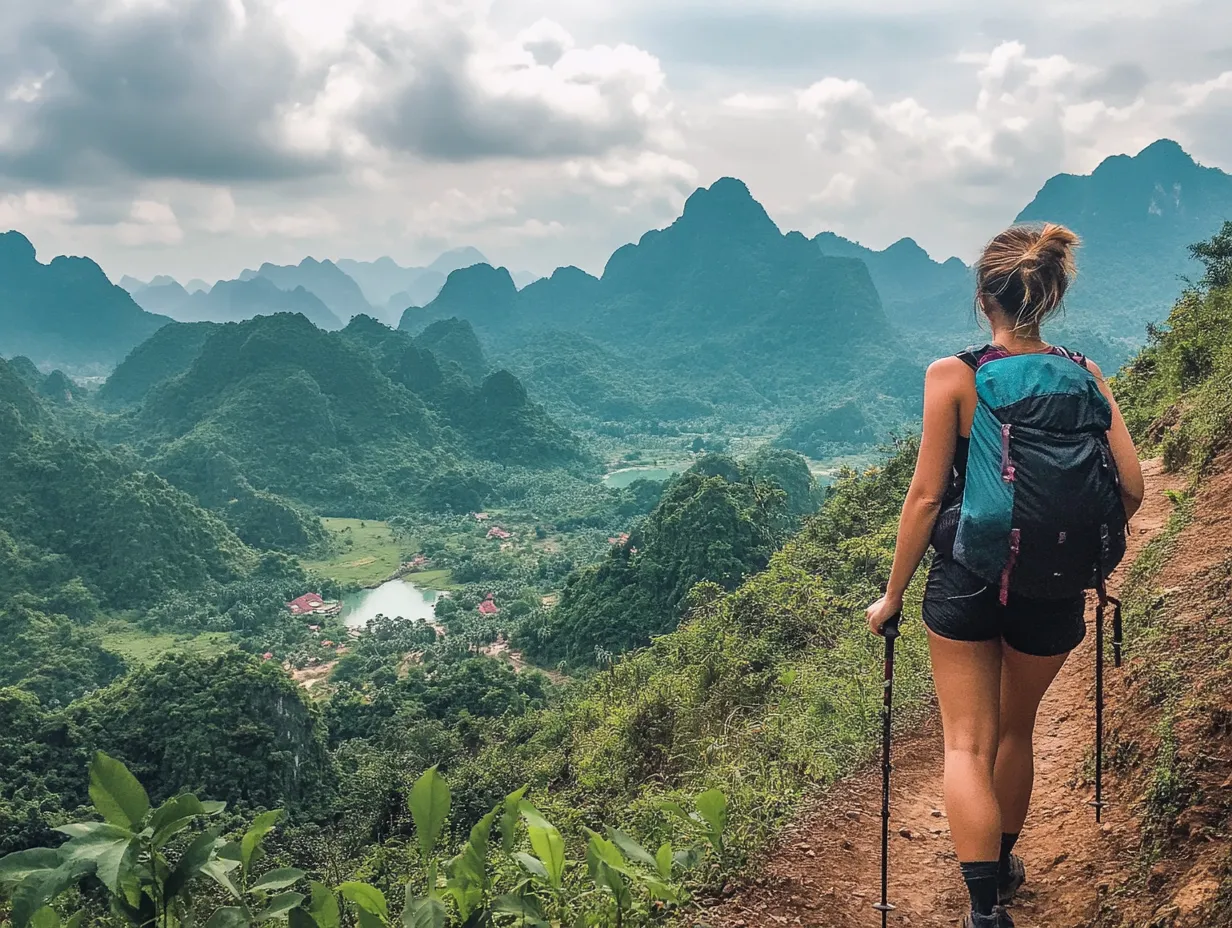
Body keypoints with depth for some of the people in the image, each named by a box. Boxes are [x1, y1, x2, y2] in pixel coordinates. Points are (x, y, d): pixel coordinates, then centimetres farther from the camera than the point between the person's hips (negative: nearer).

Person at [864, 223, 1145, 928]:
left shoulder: (953, 377, -11)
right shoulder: (1085, 376, -2)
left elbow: (926, 495, -10)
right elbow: (1131, 488, -3)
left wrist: (894, 594, -1)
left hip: (966, 581, -3)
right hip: (1053, 591, 4)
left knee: (969, 744, 7)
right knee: (1016, 730, 24)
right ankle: (1003, 869, 44)